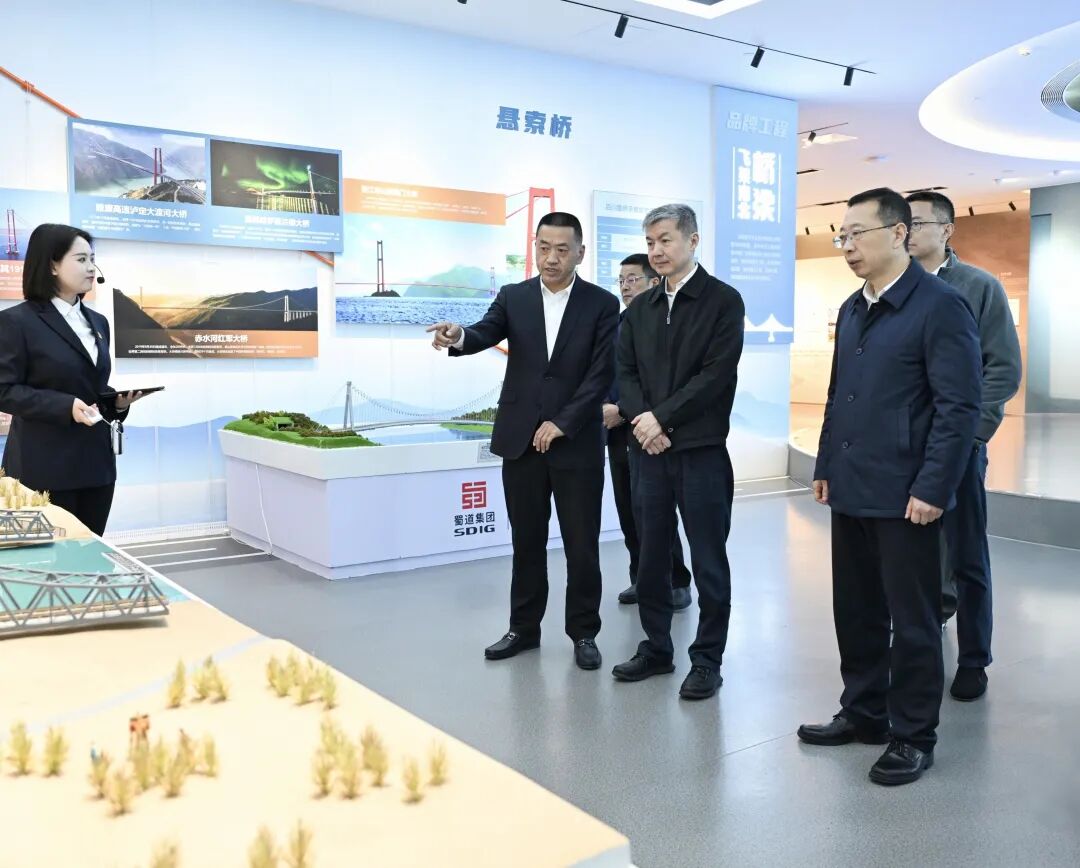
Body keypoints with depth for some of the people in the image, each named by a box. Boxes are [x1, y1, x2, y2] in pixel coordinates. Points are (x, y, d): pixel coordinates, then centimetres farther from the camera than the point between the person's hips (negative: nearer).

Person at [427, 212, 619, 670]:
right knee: (526, 541, 12)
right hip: (521, 440, 2)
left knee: (582, 545, 5)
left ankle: (584, 633, 20)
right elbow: (487, 333, -13)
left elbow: (601, 374, -7)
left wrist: (561, 424, -14)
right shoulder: (512, 297, 5)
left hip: (577, 443, -2)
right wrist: (459, 336, -36)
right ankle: (524, 628, 26)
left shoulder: (602, 303, -1)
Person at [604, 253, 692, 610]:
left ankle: (676, 583, 12)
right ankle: (641, 578, 21)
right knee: (629, 512, 9)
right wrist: (604, 407, -1)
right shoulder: (618, 323, 14)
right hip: (618, 432, 7)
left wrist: (623, 410, -18)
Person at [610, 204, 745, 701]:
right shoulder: (640, 308, 13)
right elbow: (626, 372, 8)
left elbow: (717, 374, -13)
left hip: (702, 449, -5)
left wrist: (662, 416, -15)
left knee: (708, 561, 4)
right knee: (651, 556, 12)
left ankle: (707, 660, 17)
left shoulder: (723, 301, -4)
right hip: (651, 449, 5)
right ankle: (656, 649, 27)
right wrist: (642, 421, -10)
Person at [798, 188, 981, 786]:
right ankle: (863, 713, 31)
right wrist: (825, 467, 14)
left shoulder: (939, 307, -10)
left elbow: (960, 406, -14)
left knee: (912, 620, 5)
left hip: (904, 496, -7)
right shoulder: (852, 310, 14)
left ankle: (913, 736, 20)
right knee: (856, 612, 15)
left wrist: (932, 489, -18)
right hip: (851, 491, 7)